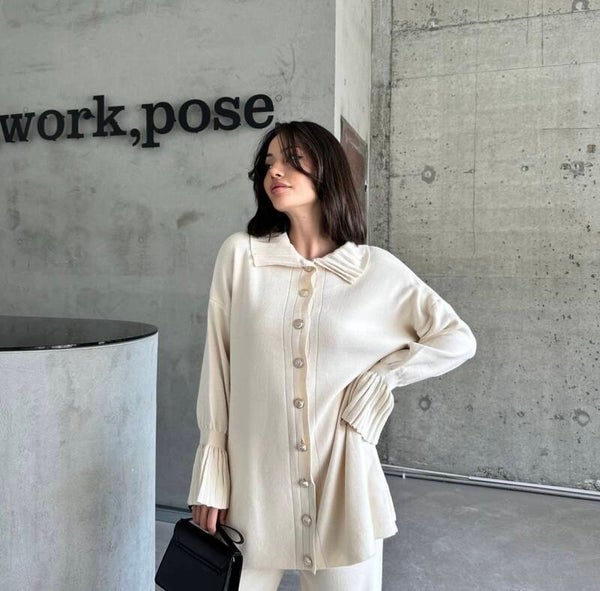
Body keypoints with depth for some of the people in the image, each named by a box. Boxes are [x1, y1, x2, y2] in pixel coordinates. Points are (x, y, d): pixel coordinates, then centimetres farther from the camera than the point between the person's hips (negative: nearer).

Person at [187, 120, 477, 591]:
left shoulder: (376, 269, -2)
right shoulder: (240, 254, -2)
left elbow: (457, 339, 5)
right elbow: (217, 367, -1)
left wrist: (376, 382, -5)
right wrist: (211, 479, -1)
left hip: (340, 482, 0)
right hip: (252, 484, 1)